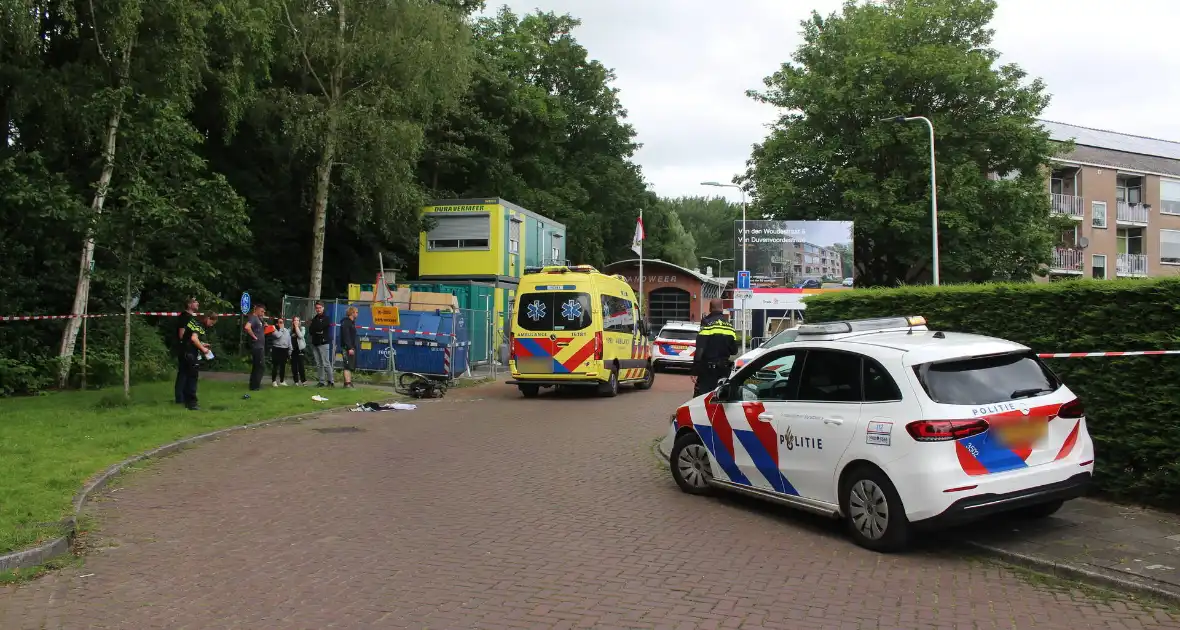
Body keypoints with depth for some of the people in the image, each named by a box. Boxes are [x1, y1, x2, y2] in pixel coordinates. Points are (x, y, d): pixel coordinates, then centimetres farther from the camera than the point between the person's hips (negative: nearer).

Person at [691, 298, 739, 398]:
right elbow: (734, 350, 13)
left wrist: (695, 370, -16)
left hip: (708, 368, -6)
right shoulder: (729, 326, 10)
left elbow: (700, 349, -17)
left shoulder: (707, 323, -10)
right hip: (724, 368, 6)